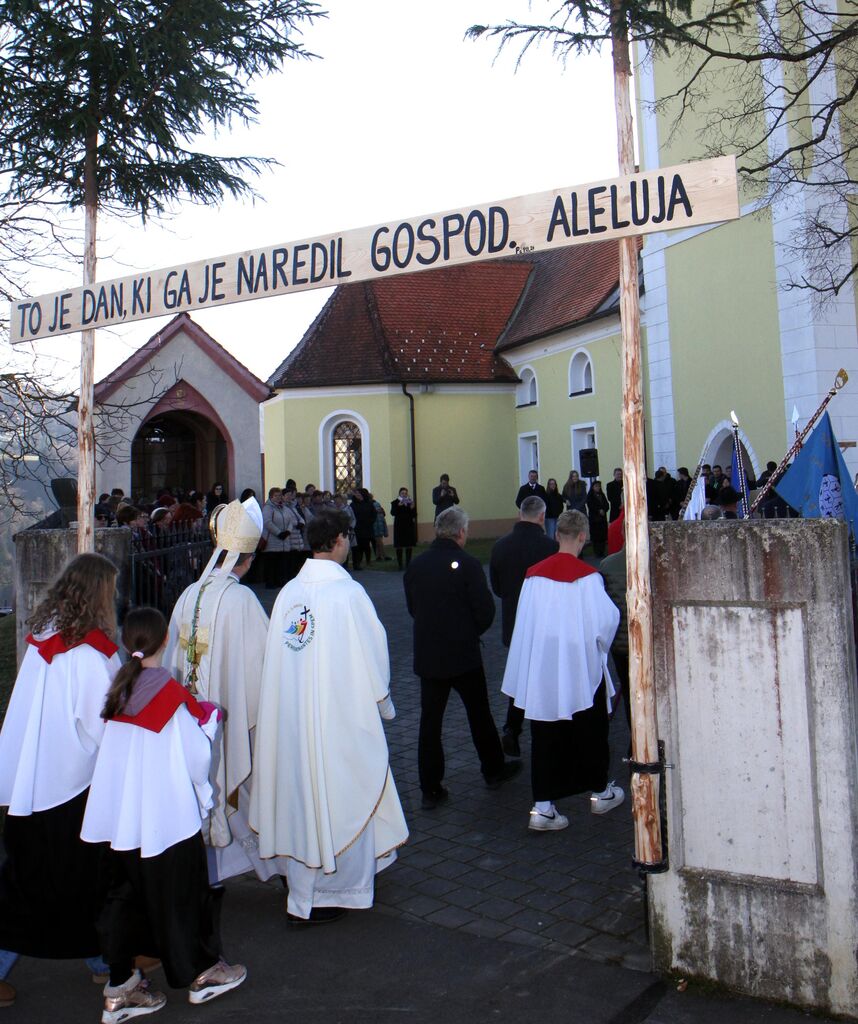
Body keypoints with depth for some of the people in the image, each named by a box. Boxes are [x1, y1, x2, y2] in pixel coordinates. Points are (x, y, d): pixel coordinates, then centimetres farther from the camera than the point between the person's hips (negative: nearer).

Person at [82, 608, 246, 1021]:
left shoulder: (118, 691, -2)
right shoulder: (173, 695, -18)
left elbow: (112, 751, 10)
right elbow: (197, 757, -12)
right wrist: (209, 718, 4)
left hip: (120, 816, 5)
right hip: (168, 814, -5)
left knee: (126, 894, 17)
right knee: (181, 892, 11)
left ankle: (120, 987, 24)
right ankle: (200, 973, 29)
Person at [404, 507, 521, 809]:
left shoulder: (415, 565, 0)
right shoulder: (467, 564, -14)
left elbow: (412, 608, 9)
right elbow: (486, 610, -13)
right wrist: (472, 633, 6)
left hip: (427, 655, 3)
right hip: (464, 655, -3)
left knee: (429, 721, 8)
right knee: (479, 715, 15)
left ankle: (430, 789, 12)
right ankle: (493, 771, 32)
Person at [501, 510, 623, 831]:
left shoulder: (534, 574, -2)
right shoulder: (587, 576, -14)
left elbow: (525, 622, 3)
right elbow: (606, 619, -13)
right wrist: (600, 646, 7)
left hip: (541, 669, 3)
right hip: (581, 668, -3)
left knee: (545, 735, 8)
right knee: (590, 730, 16)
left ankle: (542, 806, 6)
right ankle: (600, 792, 33)